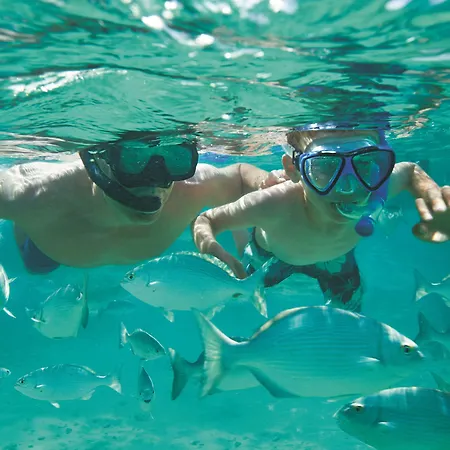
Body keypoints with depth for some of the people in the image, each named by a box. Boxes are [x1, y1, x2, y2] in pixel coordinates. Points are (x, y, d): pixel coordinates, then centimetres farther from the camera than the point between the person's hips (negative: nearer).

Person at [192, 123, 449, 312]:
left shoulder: (377, 190, -39)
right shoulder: (274, 205, -49)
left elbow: (411, 171, -13)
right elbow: (204, 220, -32)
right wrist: (213, 252, -54)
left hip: (335, 257, 3)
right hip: (271, 256, -2)